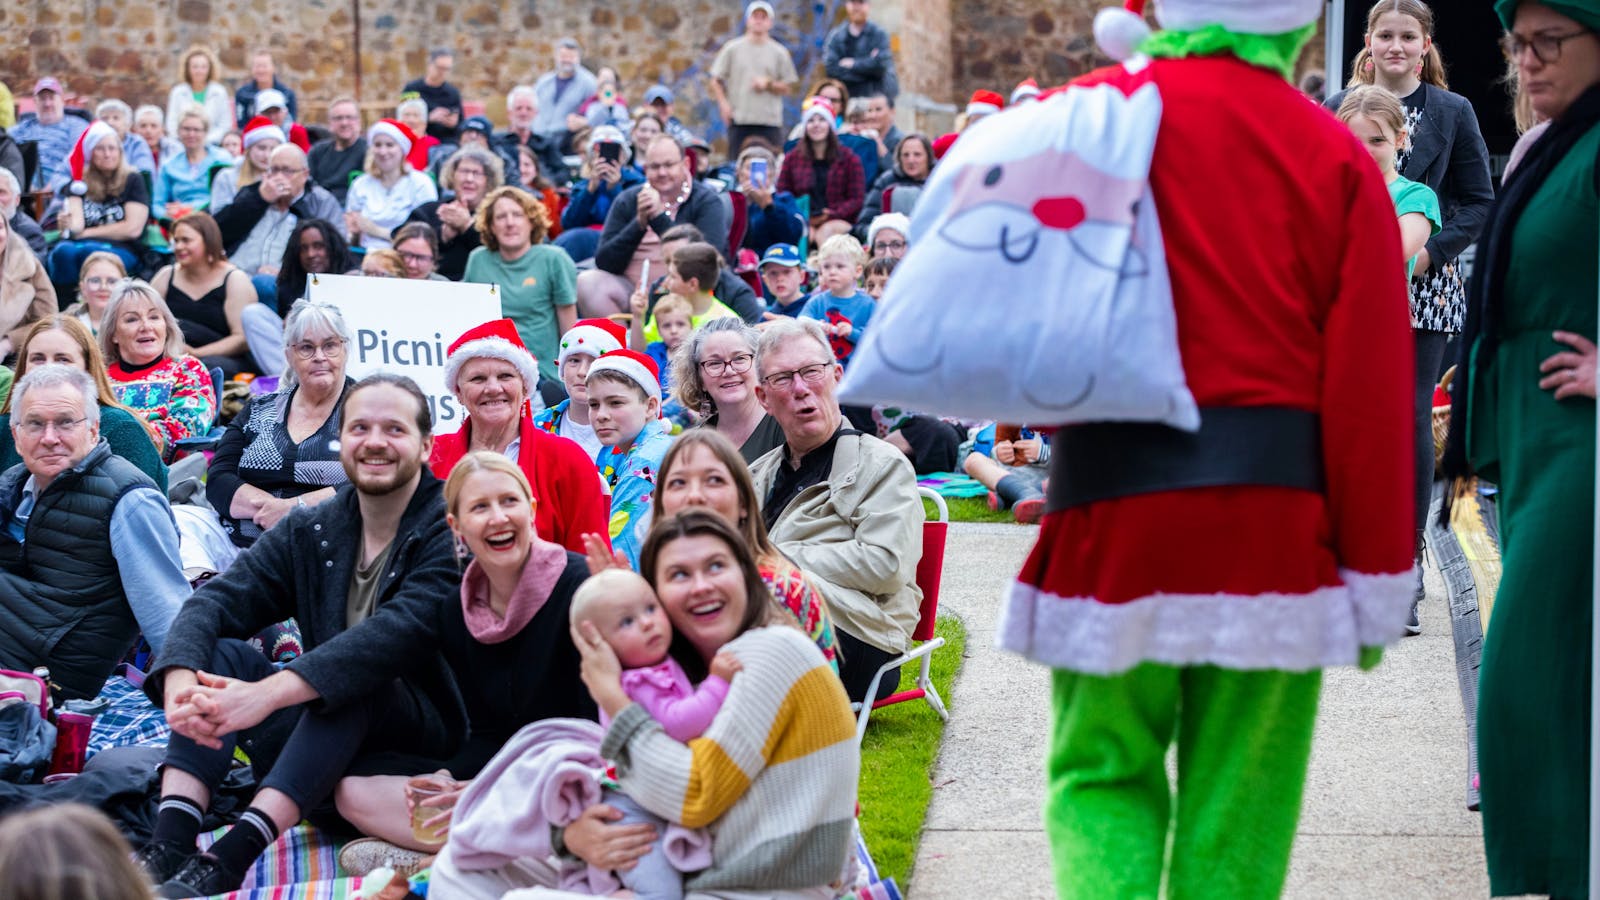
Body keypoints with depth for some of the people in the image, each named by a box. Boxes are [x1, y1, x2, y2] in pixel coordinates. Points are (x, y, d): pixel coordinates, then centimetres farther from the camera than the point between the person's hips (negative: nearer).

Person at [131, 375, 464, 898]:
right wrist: (179, 680, -29)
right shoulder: (309, 534, 8)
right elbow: (214, 603, -5)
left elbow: (403, 629, -29)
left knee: (353, 677, -33)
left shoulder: (451, 534, -11)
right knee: (220, 655, -12)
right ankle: (168, 849, -28)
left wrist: (269, 693, -39)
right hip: (325, 738, 6)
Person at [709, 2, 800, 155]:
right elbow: (715, 81, 8)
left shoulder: (779, 52, 9)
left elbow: (787, 88, 9)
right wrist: (723, 103, -5)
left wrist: (768, 84, -8)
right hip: (739, 120, 0)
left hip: (771, 121, 0)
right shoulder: (732, 48, 7)